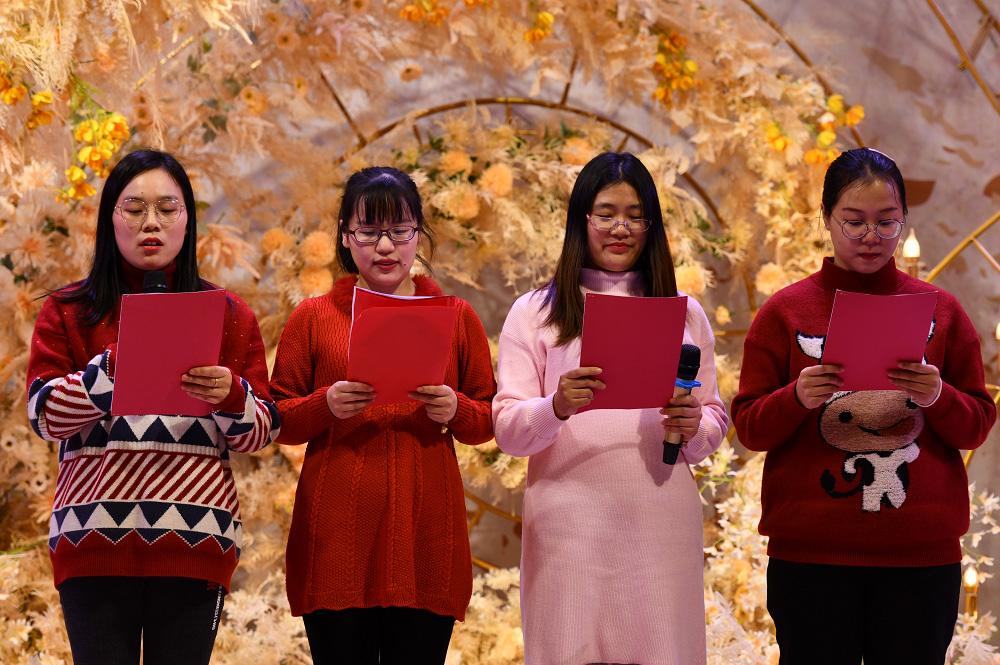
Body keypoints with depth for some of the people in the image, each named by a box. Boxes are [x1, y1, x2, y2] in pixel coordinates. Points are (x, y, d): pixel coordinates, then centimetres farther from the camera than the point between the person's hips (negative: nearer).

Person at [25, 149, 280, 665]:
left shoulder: (230, 317, 14)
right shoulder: (68, 313, 12)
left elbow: (261, 433, 9)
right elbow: (44, 413, 0)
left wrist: (230, 396, -13)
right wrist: (115, 367, -16)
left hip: (193, 541, 1)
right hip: (95, 538, -1)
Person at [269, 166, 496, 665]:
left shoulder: (457, 318, 13)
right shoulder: (313, 318, 10)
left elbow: (490, 421, 13)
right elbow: (276, 421, 8)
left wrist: (455, 410, -8)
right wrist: (326, 405, -11)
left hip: (426, 535, 1)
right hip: (337, 539, -1)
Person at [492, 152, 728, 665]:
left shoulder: (685, 313, 16)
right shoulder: (534, 312, 8)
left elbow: (716, 418, 16)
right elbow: (507, 430, 2)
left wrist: (693, 427, -6)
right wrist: (557, 408, -19)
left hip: (661, 520, 2)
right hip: (569, 521, -2)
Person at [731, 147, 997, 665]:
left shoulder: (940, 310, 10)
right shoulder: (785, 311, 7)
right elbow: (749, 427, 5)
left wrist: (938, 398, -12)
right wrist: (798, 399, -15)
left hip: (920, 552, 1)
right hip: (811, 555, -1)